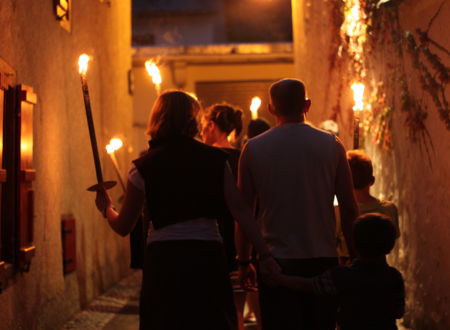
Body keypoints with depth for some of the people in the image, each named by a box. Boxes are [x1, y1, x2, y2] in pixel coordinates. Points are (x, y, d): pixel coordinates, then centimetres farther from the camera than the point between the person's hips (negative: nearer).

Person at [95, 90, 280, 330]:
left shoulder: (143, 168, -1)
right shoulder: (215, 160, 1)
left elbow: (123, 227, 4)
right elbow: (239, 210, -7)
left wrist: (106, 208, 25)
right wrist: (264, 255, -5)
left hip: (164, 261, -1)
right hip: (208, 257, 1)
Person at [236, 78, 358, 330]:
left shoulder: (254, 148, -1)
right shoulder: (331, 145, 0)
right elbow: (349, 208, 2)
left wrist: (244, 261, 11)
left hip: (276, 262, -1)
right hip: (323, 259, 1)